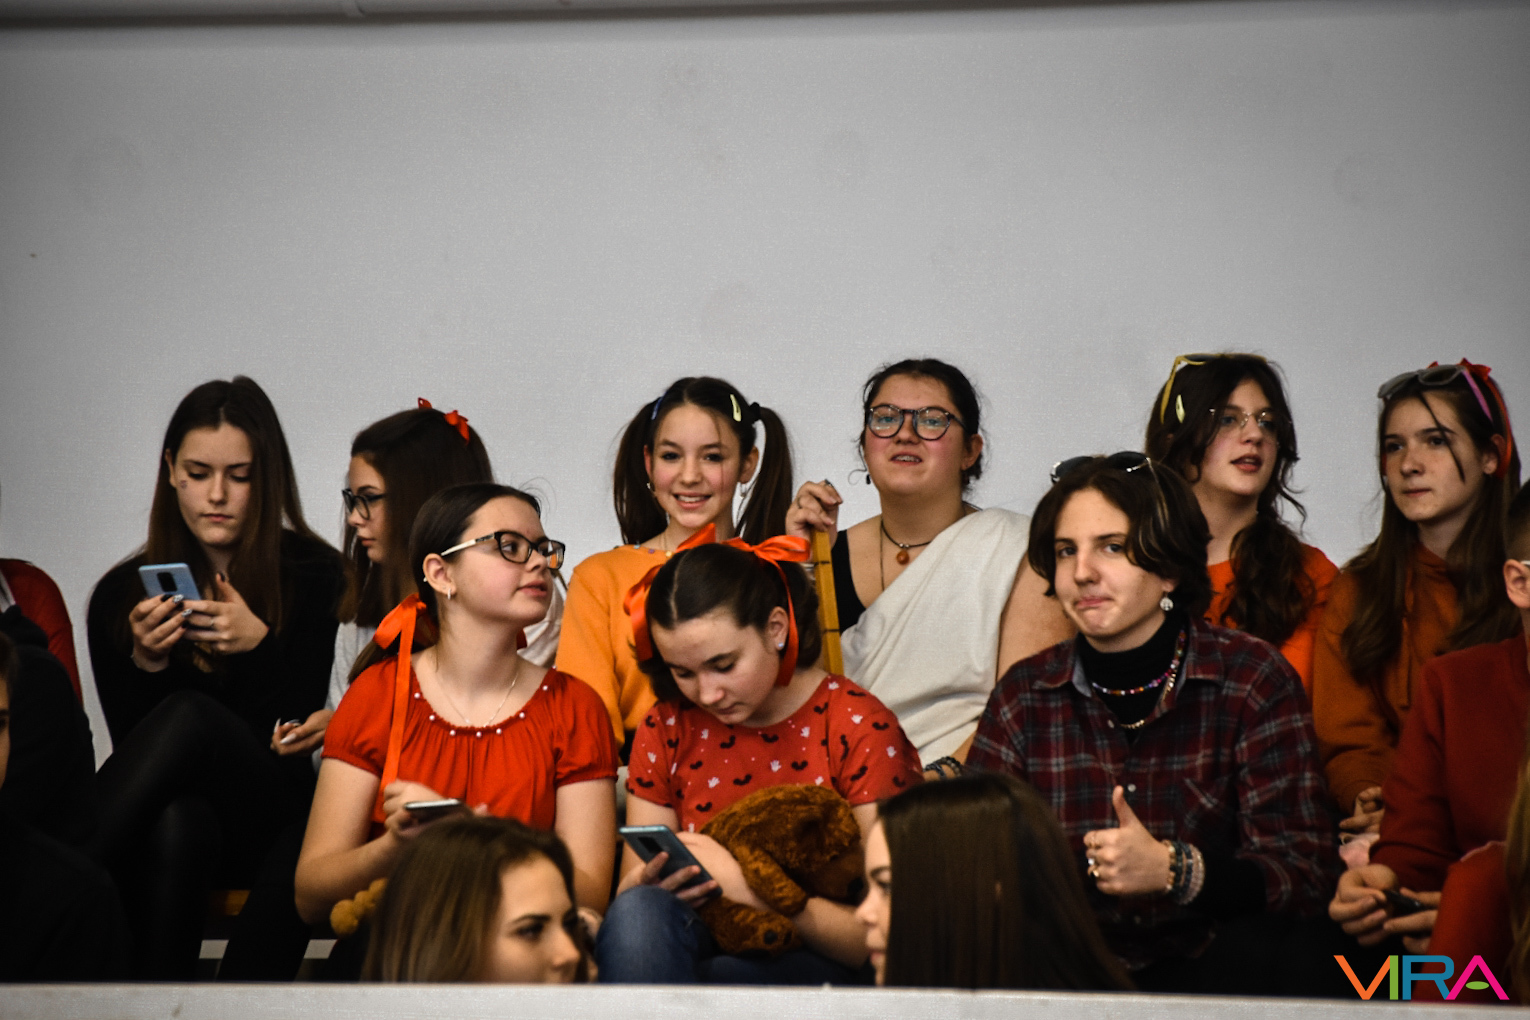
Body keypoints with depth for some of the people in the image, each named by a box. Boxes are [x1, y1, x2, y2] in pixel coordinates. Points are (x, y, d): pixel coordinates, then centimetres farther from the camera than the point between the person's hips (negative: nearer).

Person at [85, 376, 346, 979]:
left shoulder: (314, 576, 3)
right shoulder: (122, 596, 7)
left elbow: (295, 733, 0)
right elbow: (130, 743, 4)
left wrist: (258, 647, -19)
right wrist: (145, 664, -15)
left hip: (267, 822, -1)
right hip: (160, 818, 1)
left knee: (190, 715, -33)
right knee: (176, 823, -39)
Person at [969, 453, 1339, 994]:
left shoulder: (1254, 680, -2)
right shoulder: (1024, 694, 6)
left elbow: (1304, 873, -10)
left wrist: (1174, 870, -28)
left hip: (1210, 967, -4)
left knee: (1252, 950, -37)